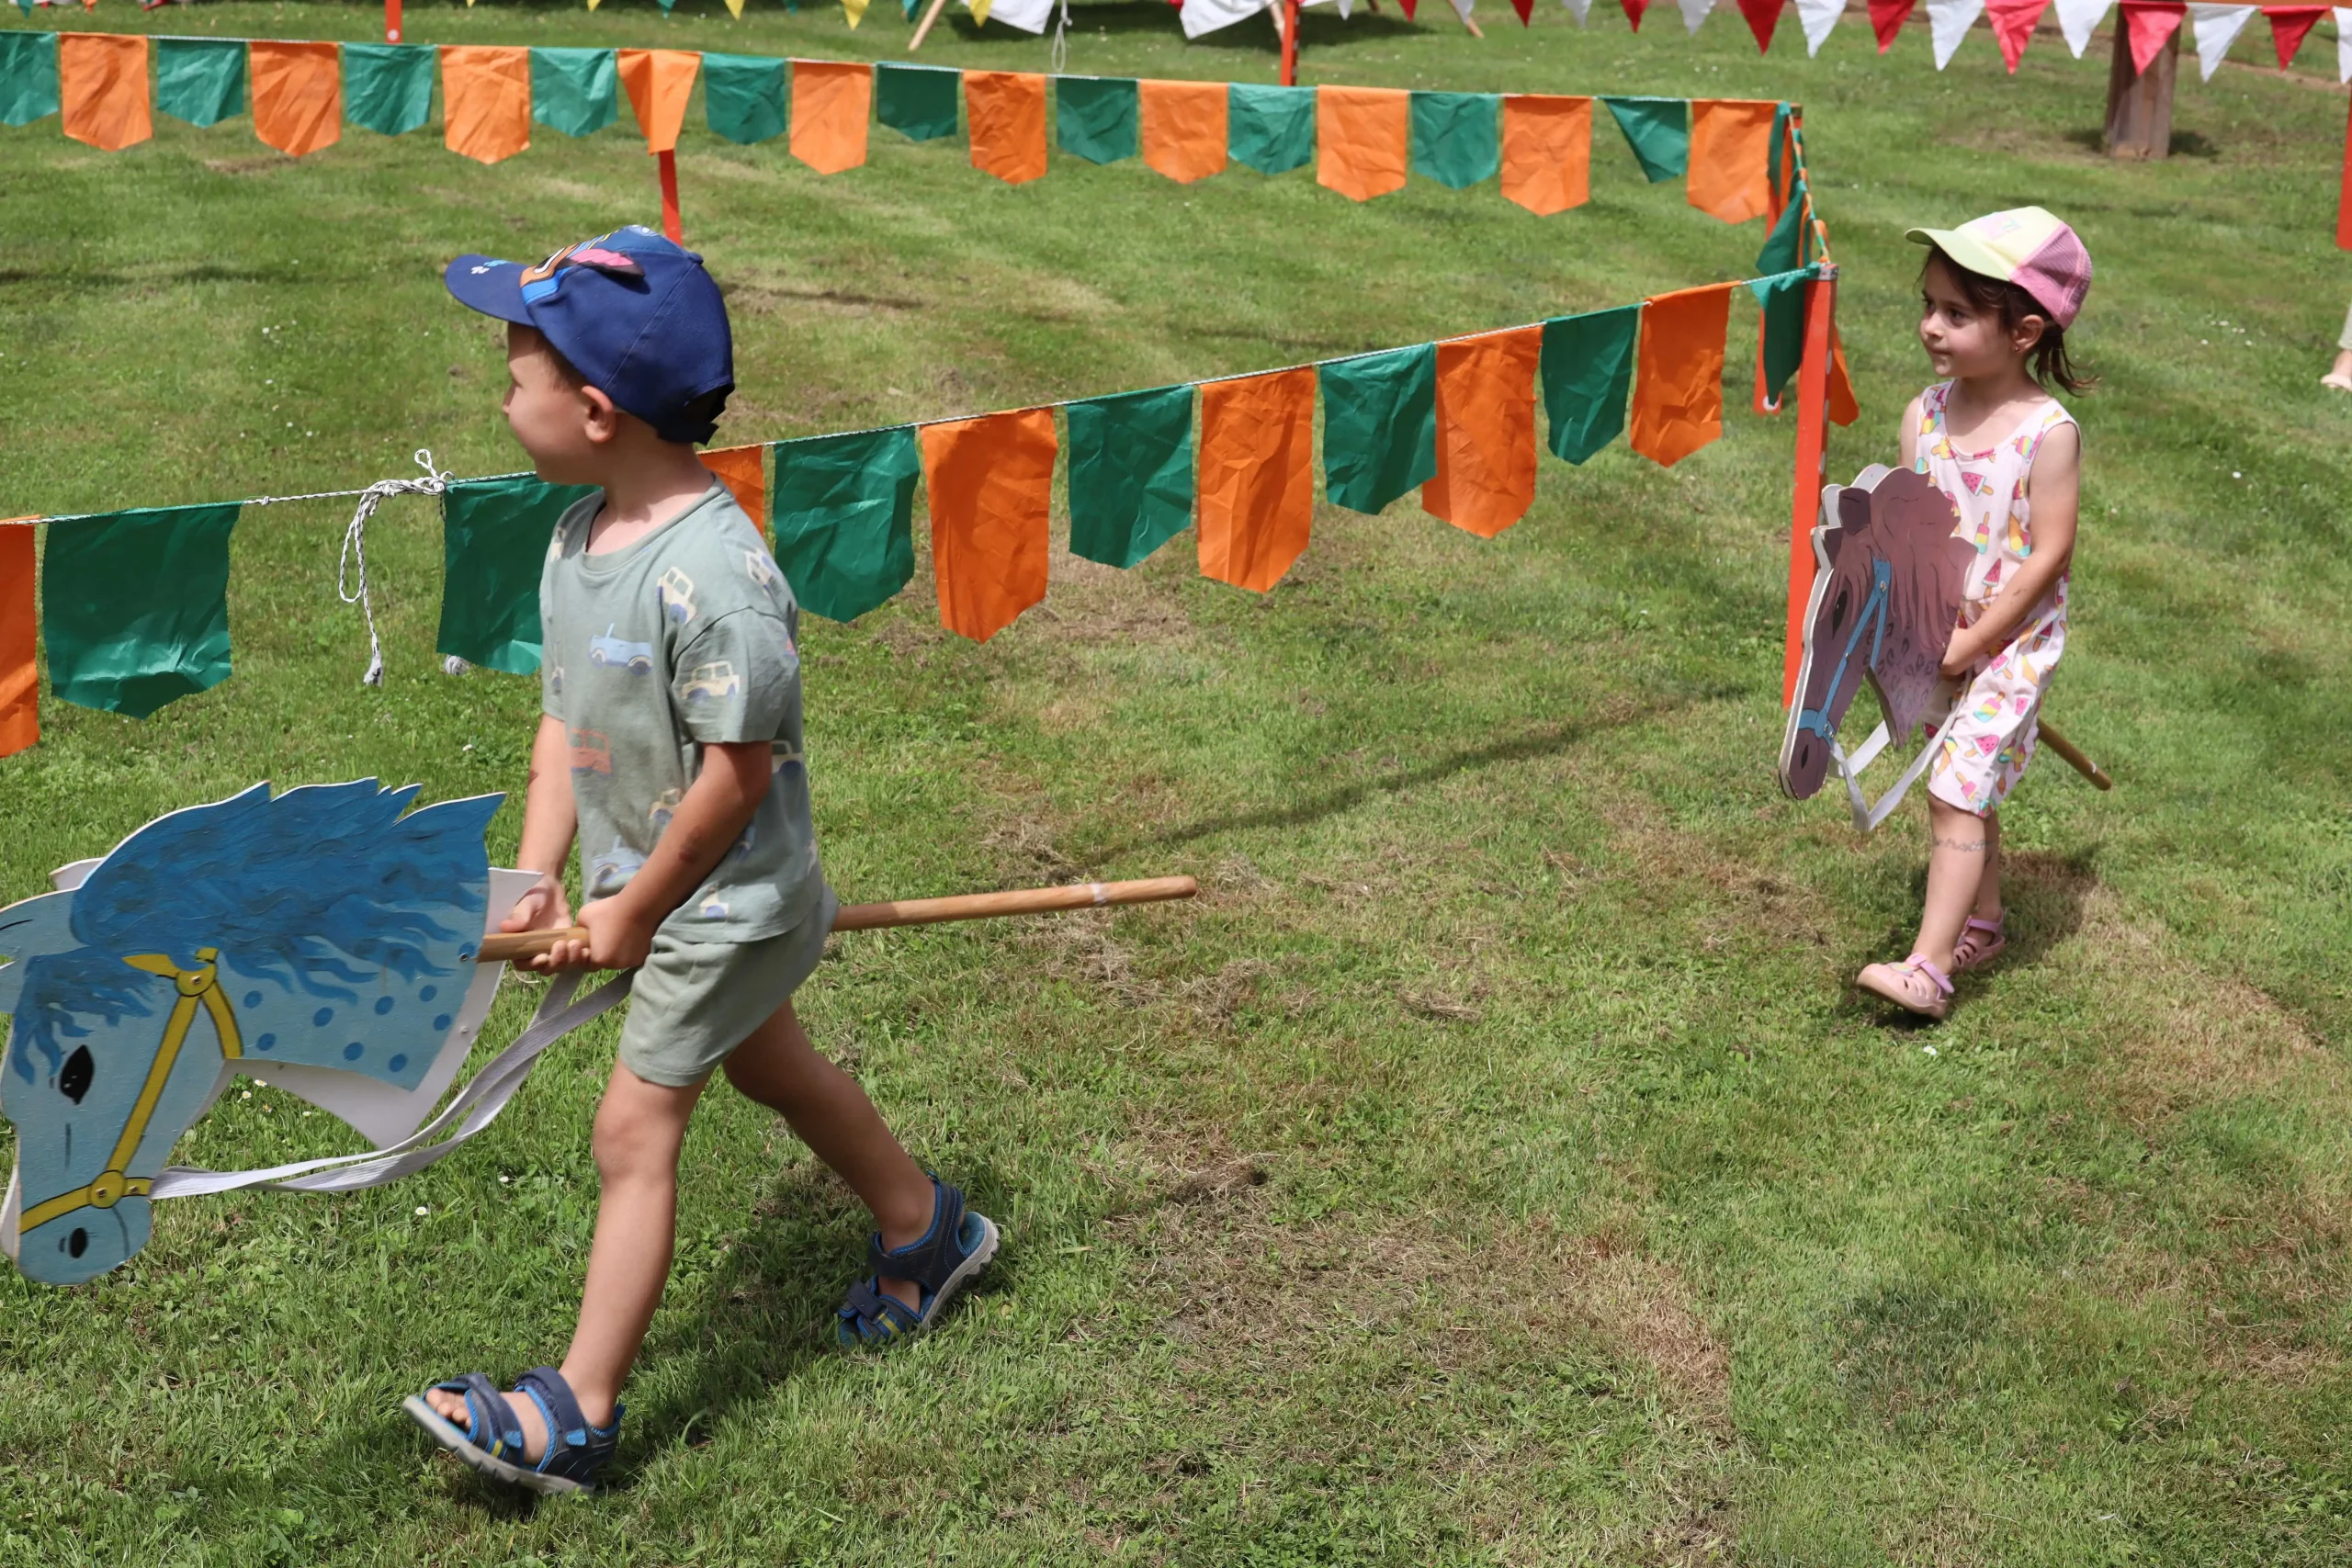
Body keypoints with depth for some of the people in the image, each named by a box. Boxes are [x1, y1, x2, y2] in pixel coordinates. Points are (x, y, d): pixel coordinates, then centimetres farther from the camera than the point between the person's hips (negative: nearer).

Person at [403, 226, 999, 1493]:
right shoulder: (579, 535, -3)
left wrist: (635, 914, -18)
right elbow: (564, 712, 3)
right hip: (643, 885, 9)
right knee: (772, 1068, 25)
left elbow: (738, 770, -27)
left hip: (723, 903, -9)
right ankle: (925, 1230, 48)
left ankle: (576, 1414, 7)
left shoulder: (710, 573, -31)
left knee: (634, 1132, -4)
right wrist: (540, 875, -5)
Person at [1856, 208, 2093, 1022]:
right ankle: (1981, 923, 36)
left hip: (2012, 641, -6)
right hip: (1938, 638, 6)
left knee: (1956, 792, -12)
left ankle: (1928, 967, -12)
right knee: (1965, 790, 19)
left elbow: (2048, 555, -17)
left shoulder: (2048, 434, -18)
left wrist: (1975, 640, -17)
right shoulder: (1924, 414, -3)